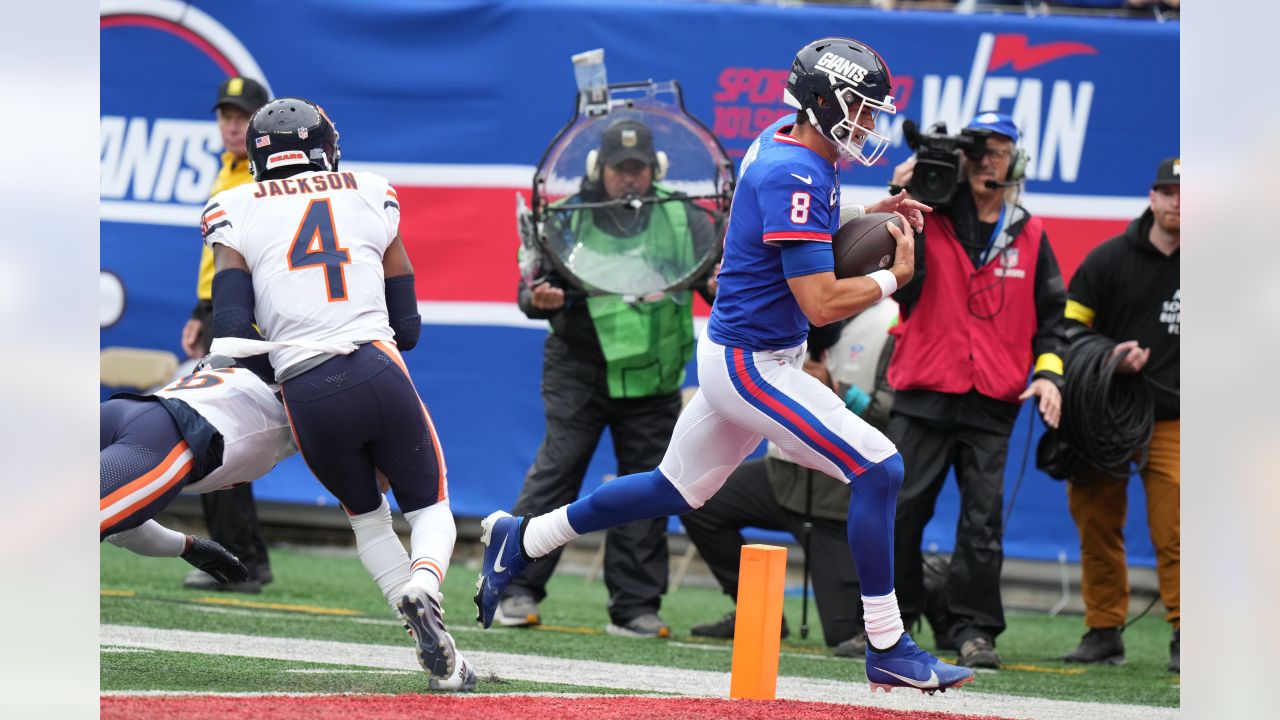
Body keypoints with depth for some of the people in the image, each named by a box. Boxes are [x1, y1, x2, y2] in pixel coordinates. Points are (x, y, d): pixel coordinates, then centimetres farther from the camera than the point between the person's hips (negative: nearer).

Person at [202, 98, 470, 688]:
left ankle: (430, 640, 7)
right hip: (378, 369, 0)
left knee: (366, 514, 26)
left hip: (306, 394, 0)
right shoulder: (371, 198, 15)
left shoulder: (235, 214, 9)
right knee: (428, 505, 19)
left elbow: (233, 333, -1)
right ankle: (423, 586, -16)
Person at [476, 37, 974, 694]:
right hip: (752, 364, -10)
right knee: (877, 468, -14)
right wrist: (894, 277, -12)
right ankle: (887, 649, -11)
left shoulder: (777, 144, 7)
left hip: (733, 355, 10)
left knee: (677, 490, 20)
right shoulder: (796, 177, -23)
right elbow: (821, 303, -25)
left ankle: (522, 540, 30)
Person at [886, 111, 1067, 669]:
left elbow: (1052, 313, 16)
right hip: (923, 397, -1)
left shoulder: (1027, 236, 11)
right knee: (901, 511, -1)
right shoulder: (930, 220, 3)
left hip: (994, 403, 1)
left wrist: (1048, 370, 1)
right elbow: (900, 281, -11)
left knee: (983, 519, -2)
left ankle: (972, 628, 3)